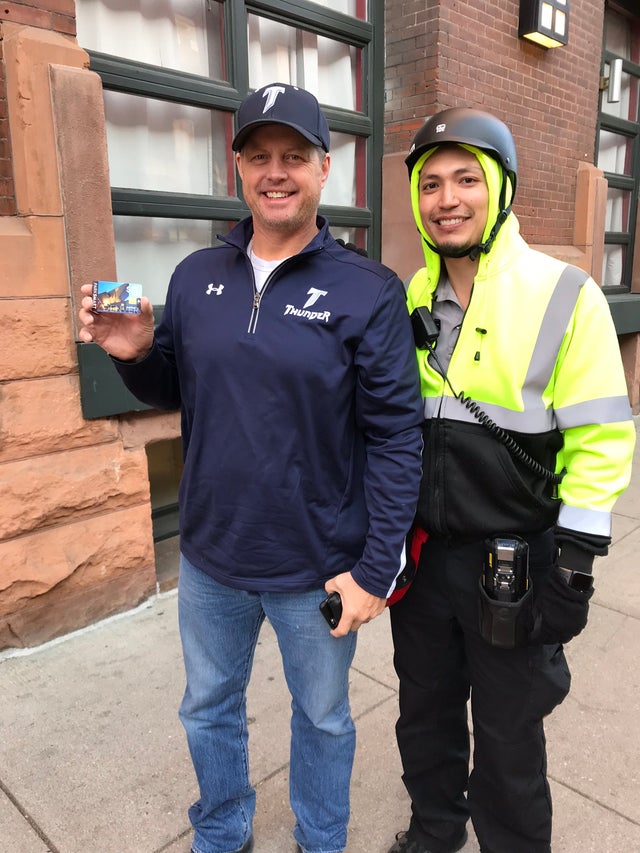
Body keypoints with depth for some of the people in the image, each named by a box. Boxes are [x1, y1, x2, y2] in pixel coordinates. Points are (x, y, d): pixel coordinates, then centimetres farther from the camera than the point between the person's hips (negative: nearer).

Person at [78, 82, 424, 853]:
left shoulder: (368, 291, -13)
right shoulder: (195, 277, 0)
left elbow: (396, 437, -13)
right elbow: (174, 392, 9)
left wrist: (376, 568, -15)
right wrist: (135, 355, -13)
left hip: (318, 569, -3)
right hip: (209, 557, 4)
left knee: (321, 719, 21)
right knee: (209, 708, 24)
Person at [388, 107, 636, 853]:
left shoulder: (565, 296, -11)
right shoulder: (409, 301, 3)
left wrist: (574, 565, -13)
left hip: (511, 566, -4)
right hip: (419, 556, 5)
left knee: (508, 736, 15)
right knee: (425, 715, 23)